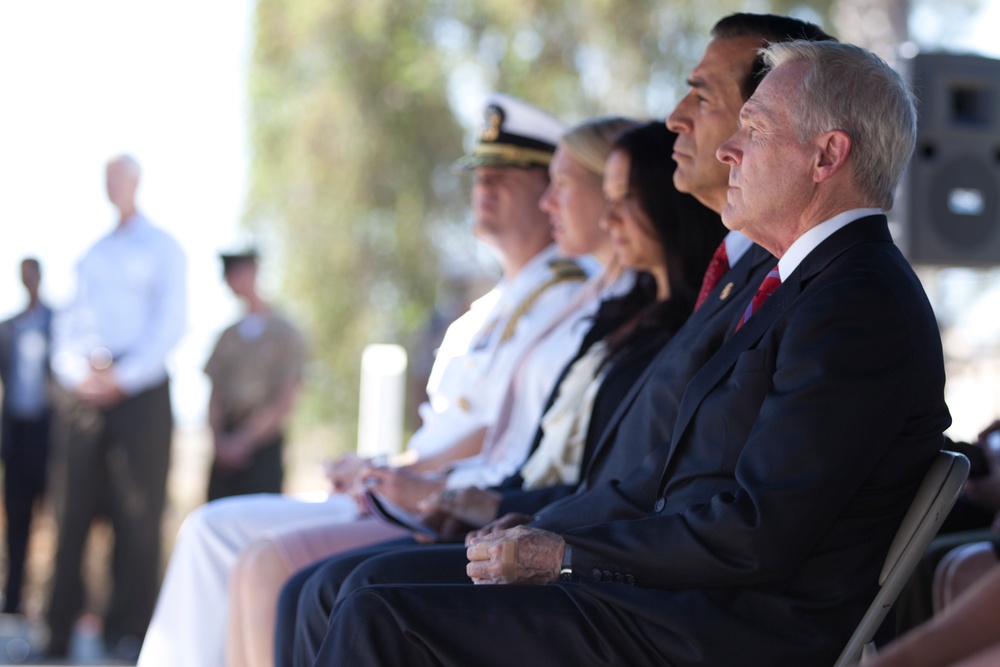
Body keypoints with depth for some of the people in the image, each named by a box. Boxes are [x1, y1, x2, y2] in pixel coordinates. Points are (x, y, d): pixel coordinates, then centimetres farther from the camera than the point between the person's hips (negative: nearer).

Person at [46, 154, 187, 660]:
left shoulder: (161, 247, 9)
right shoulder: (88, 252, 21)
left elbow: (169, 324, 0)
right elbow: (66, 320, 17)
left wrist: (122, 377, -10)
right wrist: (76, 371, -3)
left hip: (138, 386, -4)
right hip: (82, 388, 4)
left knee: (137, 511, -6)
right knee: (72, 509, 0)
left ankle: (127, 633, -5)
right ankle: (58, 634, 1)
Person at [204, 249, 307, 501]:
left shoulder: (285, 333, 0)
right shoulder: (229, 335, 13)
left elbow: (284, 402, -5)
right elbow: (215, 395, 11)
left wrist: (245, 440, -11)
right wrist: (219, 439, -5)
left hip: (263, 444, -4)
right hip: (227, 446, 4)